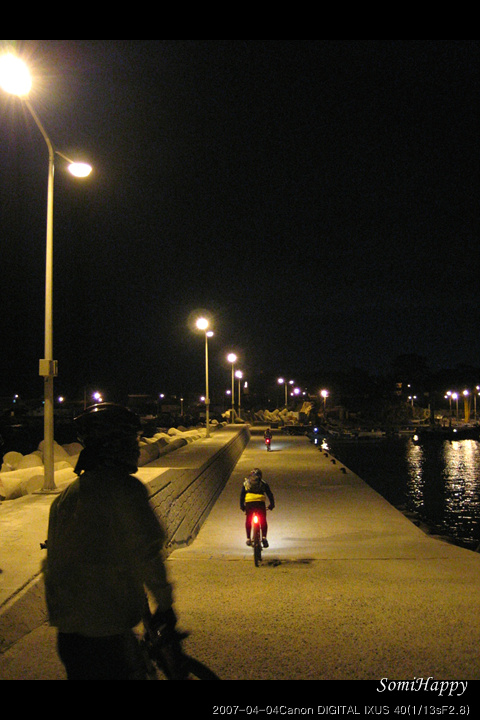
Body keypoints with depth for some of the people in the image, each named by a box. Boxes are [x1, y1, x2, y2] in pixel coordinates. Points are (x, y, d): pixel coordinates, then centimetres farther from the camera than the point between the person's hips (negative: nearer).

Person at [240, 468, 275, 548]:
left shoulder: (246, 482, 24)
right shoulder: (263, 483, 22)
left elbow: (242, 494, 23)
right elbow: (270, 494, 19)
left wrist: (242, 505, 29)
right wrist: (272, 504, 26)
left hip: (249, 501, 1)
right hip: (260, 501, -1)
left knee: (248, 520, 15)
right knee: (263, 520, 7)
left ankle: (248, 538, 13)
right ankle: (264, 537, -9)